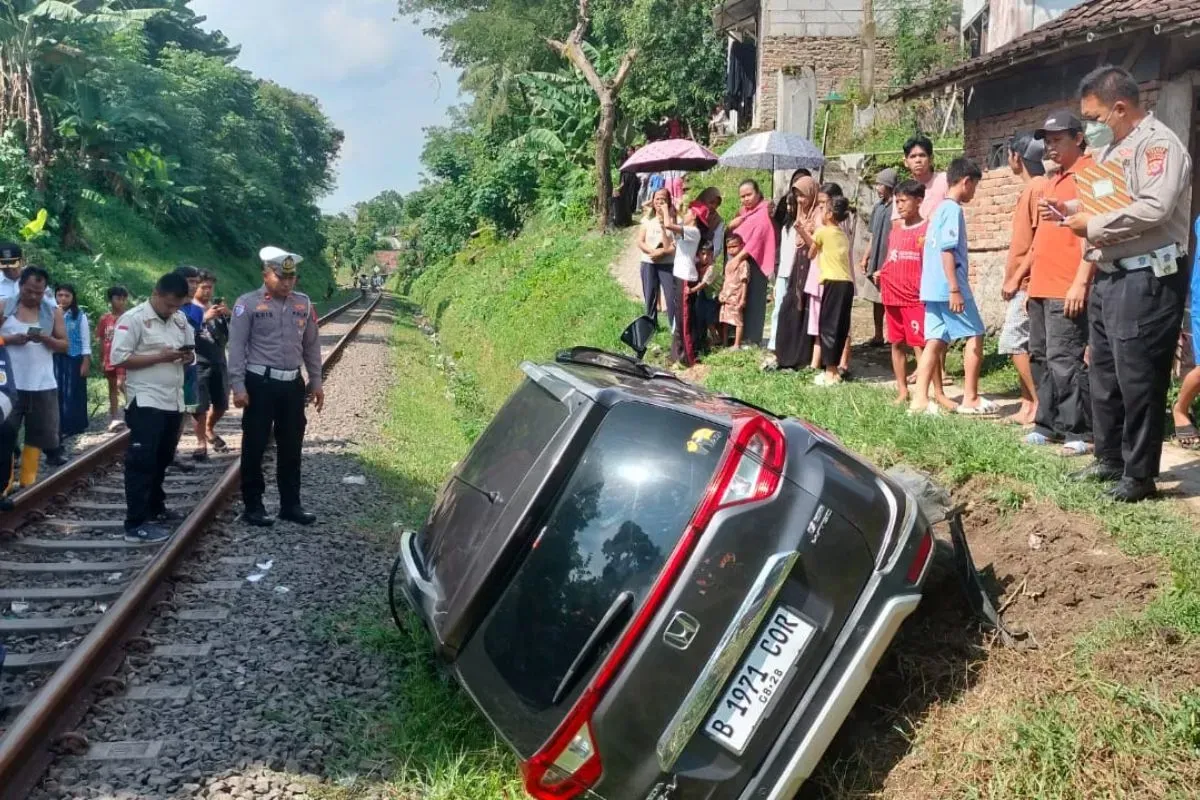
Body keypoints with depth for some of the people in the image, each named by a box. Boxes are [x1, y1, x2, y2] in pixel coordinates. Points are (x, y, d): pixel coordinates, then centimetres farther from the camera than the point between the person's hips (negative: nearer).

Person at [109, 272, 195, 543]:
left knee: (162, 458, 19)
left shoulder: (181, 320, 11)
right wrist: (160, 357, -19)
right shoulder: (133, 318, -10)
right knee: (142, 460, -7)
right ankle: (136, 523, -5)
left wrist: (188, 356, -4)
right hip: (145, 401, -8)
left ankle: (155, 507, 34)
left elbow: (191, 349, 21)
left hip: (173, 401, 8)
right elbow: (119, 359, -16)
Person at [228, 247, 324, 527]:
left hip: (293, 384, 5)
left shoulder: (303, 303, 7)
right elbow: (237, 346, -8)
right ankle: (253, 506, 14)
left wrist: (316, 382, 12)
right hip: (260, 383, -5)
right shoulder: (248, 304, -7)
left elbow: (311, 345, 14)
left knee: (291, 447, 12)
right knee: (255, 447, 3)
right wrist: (238, 386, -14)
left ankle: (291, 505, 22)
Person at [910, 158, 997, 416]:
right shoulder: (953, 210, -11)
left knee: (936, 342, 5)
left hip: (933, 288, 9)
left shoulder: (940, 209, 16)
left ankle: (920, 399, -1)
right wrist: (955, 289, -22)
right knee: (975, 336, 2)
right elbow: (947, 250, -19)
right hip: (949, 288, -8)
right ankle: (970, 398, 5)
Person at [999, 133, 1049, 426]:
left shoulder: (1038, 186, -13)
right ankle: (1028, 404, 13)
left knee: (1015, 342, -10)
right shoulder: (1029, 188, 16)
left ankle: (1039, 405, -6)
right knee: (1020, 345, 10)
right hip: (1022, 282, 10)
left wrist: (1017, 277, -17)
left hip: (1027, 282, -10)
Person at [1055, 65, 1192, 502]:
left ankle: (1140, 474, 5)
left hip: (1147, 279, -10)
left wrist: (1093, 225, -17)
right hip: (1108, 277, 10)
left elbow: (1153, 208, -27)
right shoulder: (1110, 147, 17)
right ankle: (1110, 458, 29)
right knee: (1103, 373, 16)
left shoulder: (1158, 143, -13)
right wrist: (1071, 209, 8)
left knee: (1137, 378, -5)